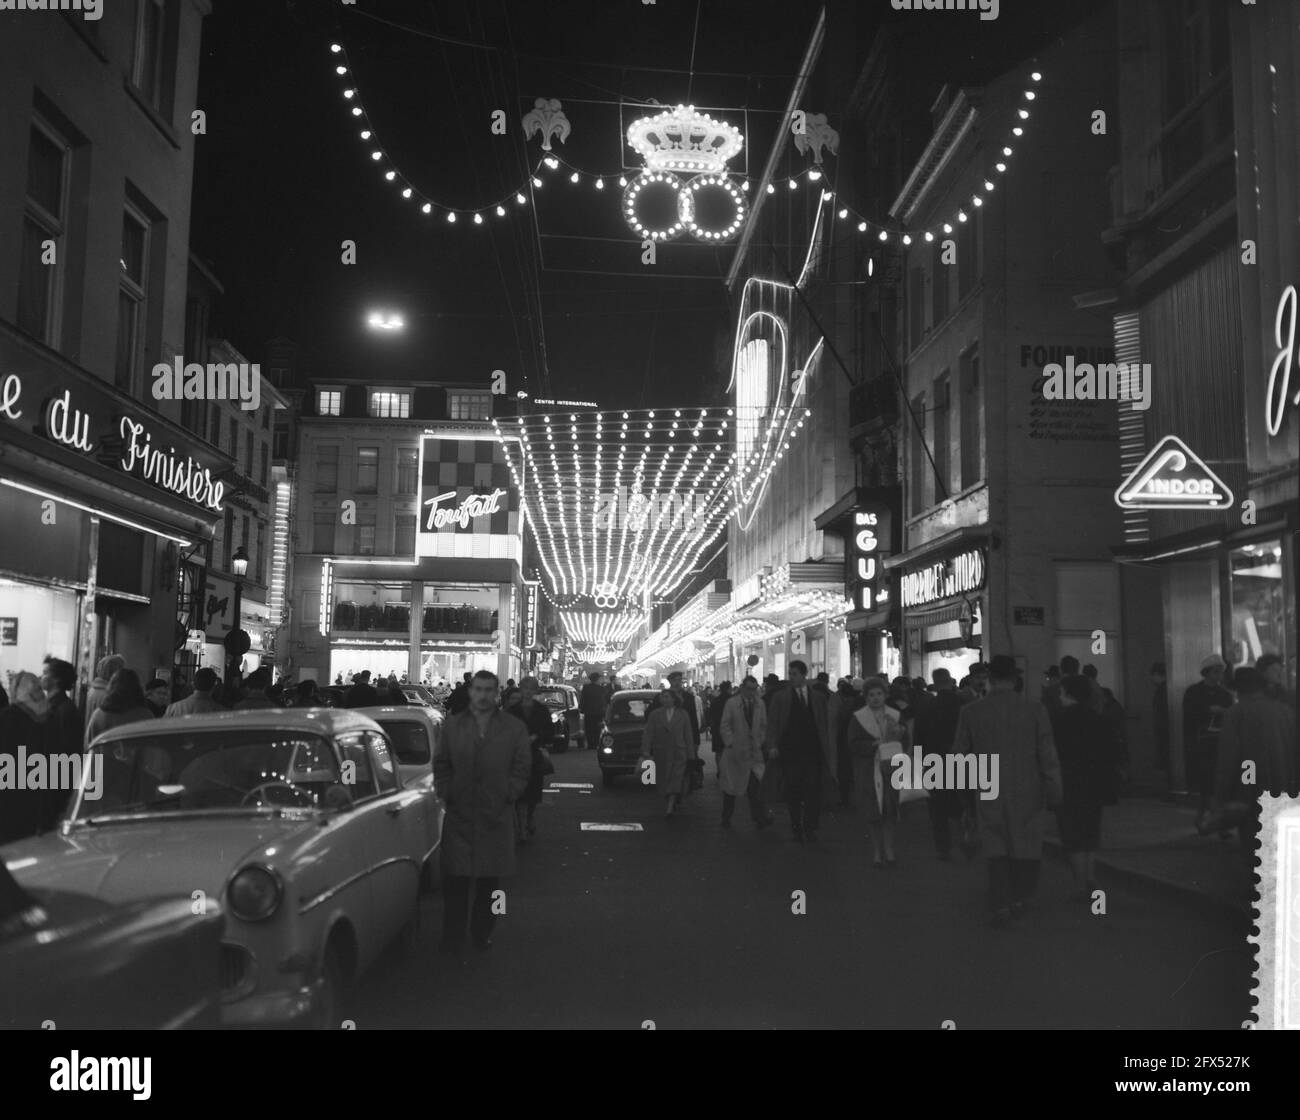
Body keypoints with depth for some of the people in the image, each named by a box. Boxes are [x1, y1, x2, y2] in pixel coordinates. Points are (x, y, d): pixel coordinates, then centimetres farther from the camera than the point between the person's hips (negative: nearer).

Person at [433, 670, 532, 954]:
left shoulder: (514, 728, 4)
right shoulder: (452, 726, 9)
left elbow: (522, 768, 3)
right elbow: (441, 765, 10)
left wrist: (506, 796, -5)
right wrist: (447, 794, -1)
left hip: (496, 817, 0)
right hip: (458, 816, 0)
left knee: (489, 879, 8)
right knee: (455, 880, 1)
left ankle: (482, 935, 22)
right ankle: (452, 941, 9)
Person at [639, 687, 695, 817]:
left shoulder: (683, 715, 3)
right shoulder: (655, 715, 2)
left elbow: (688, 736, 4)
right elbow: (648, 734, -3)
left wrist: (691, 755, 2)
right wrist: (645, 752, -12)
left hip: (678, 754, -2)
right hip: (661, 753, 2)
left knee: (675, 781, -12)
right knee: (663, 781, 8)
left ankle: (669, 808, -13)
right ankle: (671, 803, 29)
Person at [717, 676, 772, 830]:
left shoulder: (760, 705, 6)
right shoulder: (731, 703, -3)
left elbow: (764, 727, 13)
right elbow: (724, 726, -4)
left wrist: (760, 742, 2)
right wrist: (731, 744, -11)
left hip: (754, 752, 2)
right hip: (734, 752, -1)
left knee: (754, 784, -13)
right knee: (730, 786, 8)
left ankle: (759, 818, -11)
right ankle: (726, 818, 22)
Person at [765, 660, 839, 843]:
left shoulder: (818, 697, 10)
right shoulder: (780, 697, 4)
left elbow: (825, 723, 11)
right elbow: (772, 723, 1)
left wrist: (826, 746, 3)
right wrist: (772, 745, -11)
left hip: (813, 751, 1)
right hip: (790, 751, -1)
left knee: (814, 792, -1)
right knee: (793, 793, 4)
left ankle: (810, 828, 10)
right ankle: (797, 829, 15)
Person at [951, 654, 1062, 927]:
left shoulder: (970, 712, -6)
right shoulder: (1034, 709, -9)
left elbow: (959, 754, 1)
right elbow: (1048, 755, -8)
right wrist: (1054, 792, 1)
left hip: (990, 793, 1)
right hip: (1027, 792, -1)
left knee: (997, 850, 12)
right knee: (1027, 848, 18)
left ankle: (1001, 905, 3)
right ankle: (1019, 896, 19)